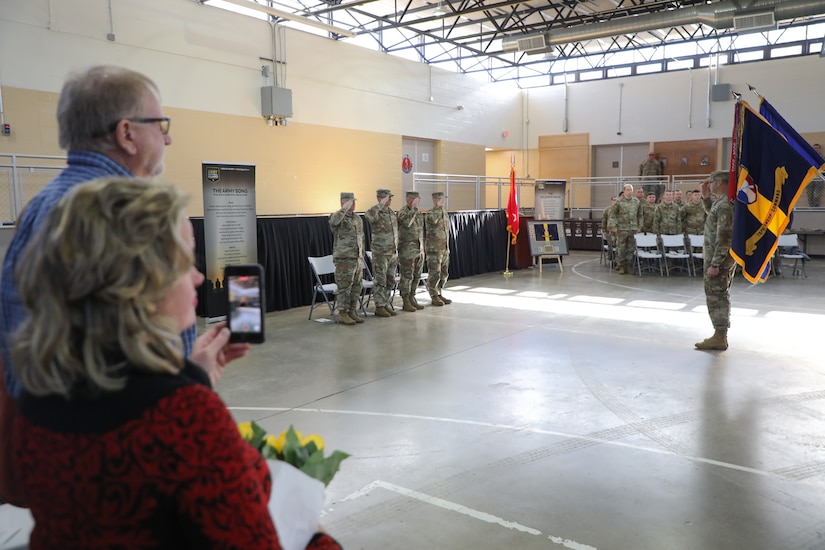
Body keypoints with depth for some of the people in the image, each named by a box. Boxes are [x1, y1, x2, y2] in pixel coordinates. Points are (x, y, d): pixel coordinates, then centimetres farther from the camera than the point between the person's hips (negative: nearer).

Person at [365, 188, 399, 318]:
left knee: (390, 281, 12)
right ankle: (379, 307, 6)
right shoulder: (376, 214, -12)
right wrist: (381, 204, -30)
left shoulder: (392, 213, 10)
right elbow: (368, 215, -38)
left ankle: (386, 304, 22)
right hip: (381, 253, -7)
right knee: (380, 282, -1)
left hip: (393, 253, 7)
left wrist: (397, 249, 18)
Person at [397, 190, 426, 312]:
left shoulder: (419, 213, 15)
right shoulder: (403, 211, -9)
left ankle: (412, 298, 20)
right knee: (407, 276, -5)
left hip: (419, 249, 8)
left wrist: (422, 249, 19)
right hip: (407, 249, -8)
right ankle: (406, 302, 1)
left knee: (417, 276, 10)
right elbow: (407, 222, -30)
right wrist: (414, 208, -22)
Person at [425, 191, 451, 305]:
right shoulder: (430, 213, -9)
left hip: (444, 249, 8)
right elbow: (434, 220, -34)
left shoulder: (445, 213, 15)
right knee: (434, 274, -5)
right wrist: (439, 206, -25)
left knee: (444, 274, 10)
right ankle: (434, 297, 4)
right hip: (434, 249, -8)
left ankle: (440, 294, 20)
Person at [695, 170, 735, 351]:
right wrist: (706, 196, 17)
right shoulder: (722, 202, 10)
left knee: (716, 296, -5)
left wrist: (715, 264, -24)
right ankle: (720, 336, 23)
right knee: (720, 296, 15)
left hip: (719, 258, -10)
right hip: (724, 258, 10)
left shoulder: (725, 205, -21)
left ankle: (719, 338, 0)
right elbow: (712, 212, 34)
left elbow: (723, 238, -24)